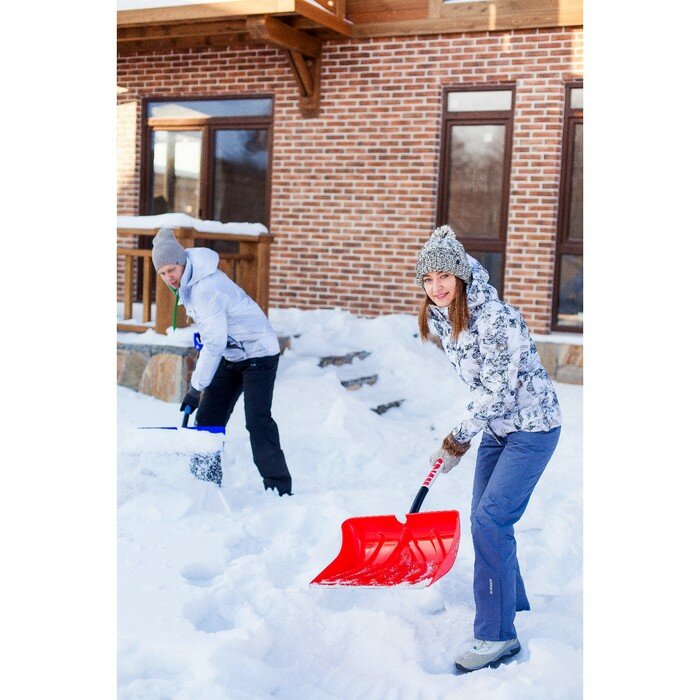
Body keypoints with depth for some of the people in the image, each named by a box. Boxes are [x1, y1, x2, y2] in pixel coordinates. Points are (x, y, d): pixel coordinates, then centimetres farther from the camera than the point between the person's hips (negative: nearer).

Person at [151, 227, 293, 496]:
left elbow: (214, 343, -33)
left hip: (258, 352, -10)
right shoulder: (188, 280, 0)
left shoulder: (205, 290, -30)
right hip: (231, 354, 10)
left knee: (257, 421, -17)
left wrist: (196, 387, -31)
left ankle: (279, 489, -13)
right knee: (208, 417, 8)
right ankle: (207, 481, 16)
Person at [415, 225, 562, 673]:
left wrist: (459, 440, -13)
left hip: (532, 427, -9)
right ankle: (514, 604, 34)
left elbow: (499, 392, -23)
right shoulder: (440, 316, -1)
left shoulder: (495, 319, -27)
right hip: (497, 428, 9)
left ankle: (498, 636, -7)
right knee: (485, 520, 13)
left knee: (490, 521, -15)